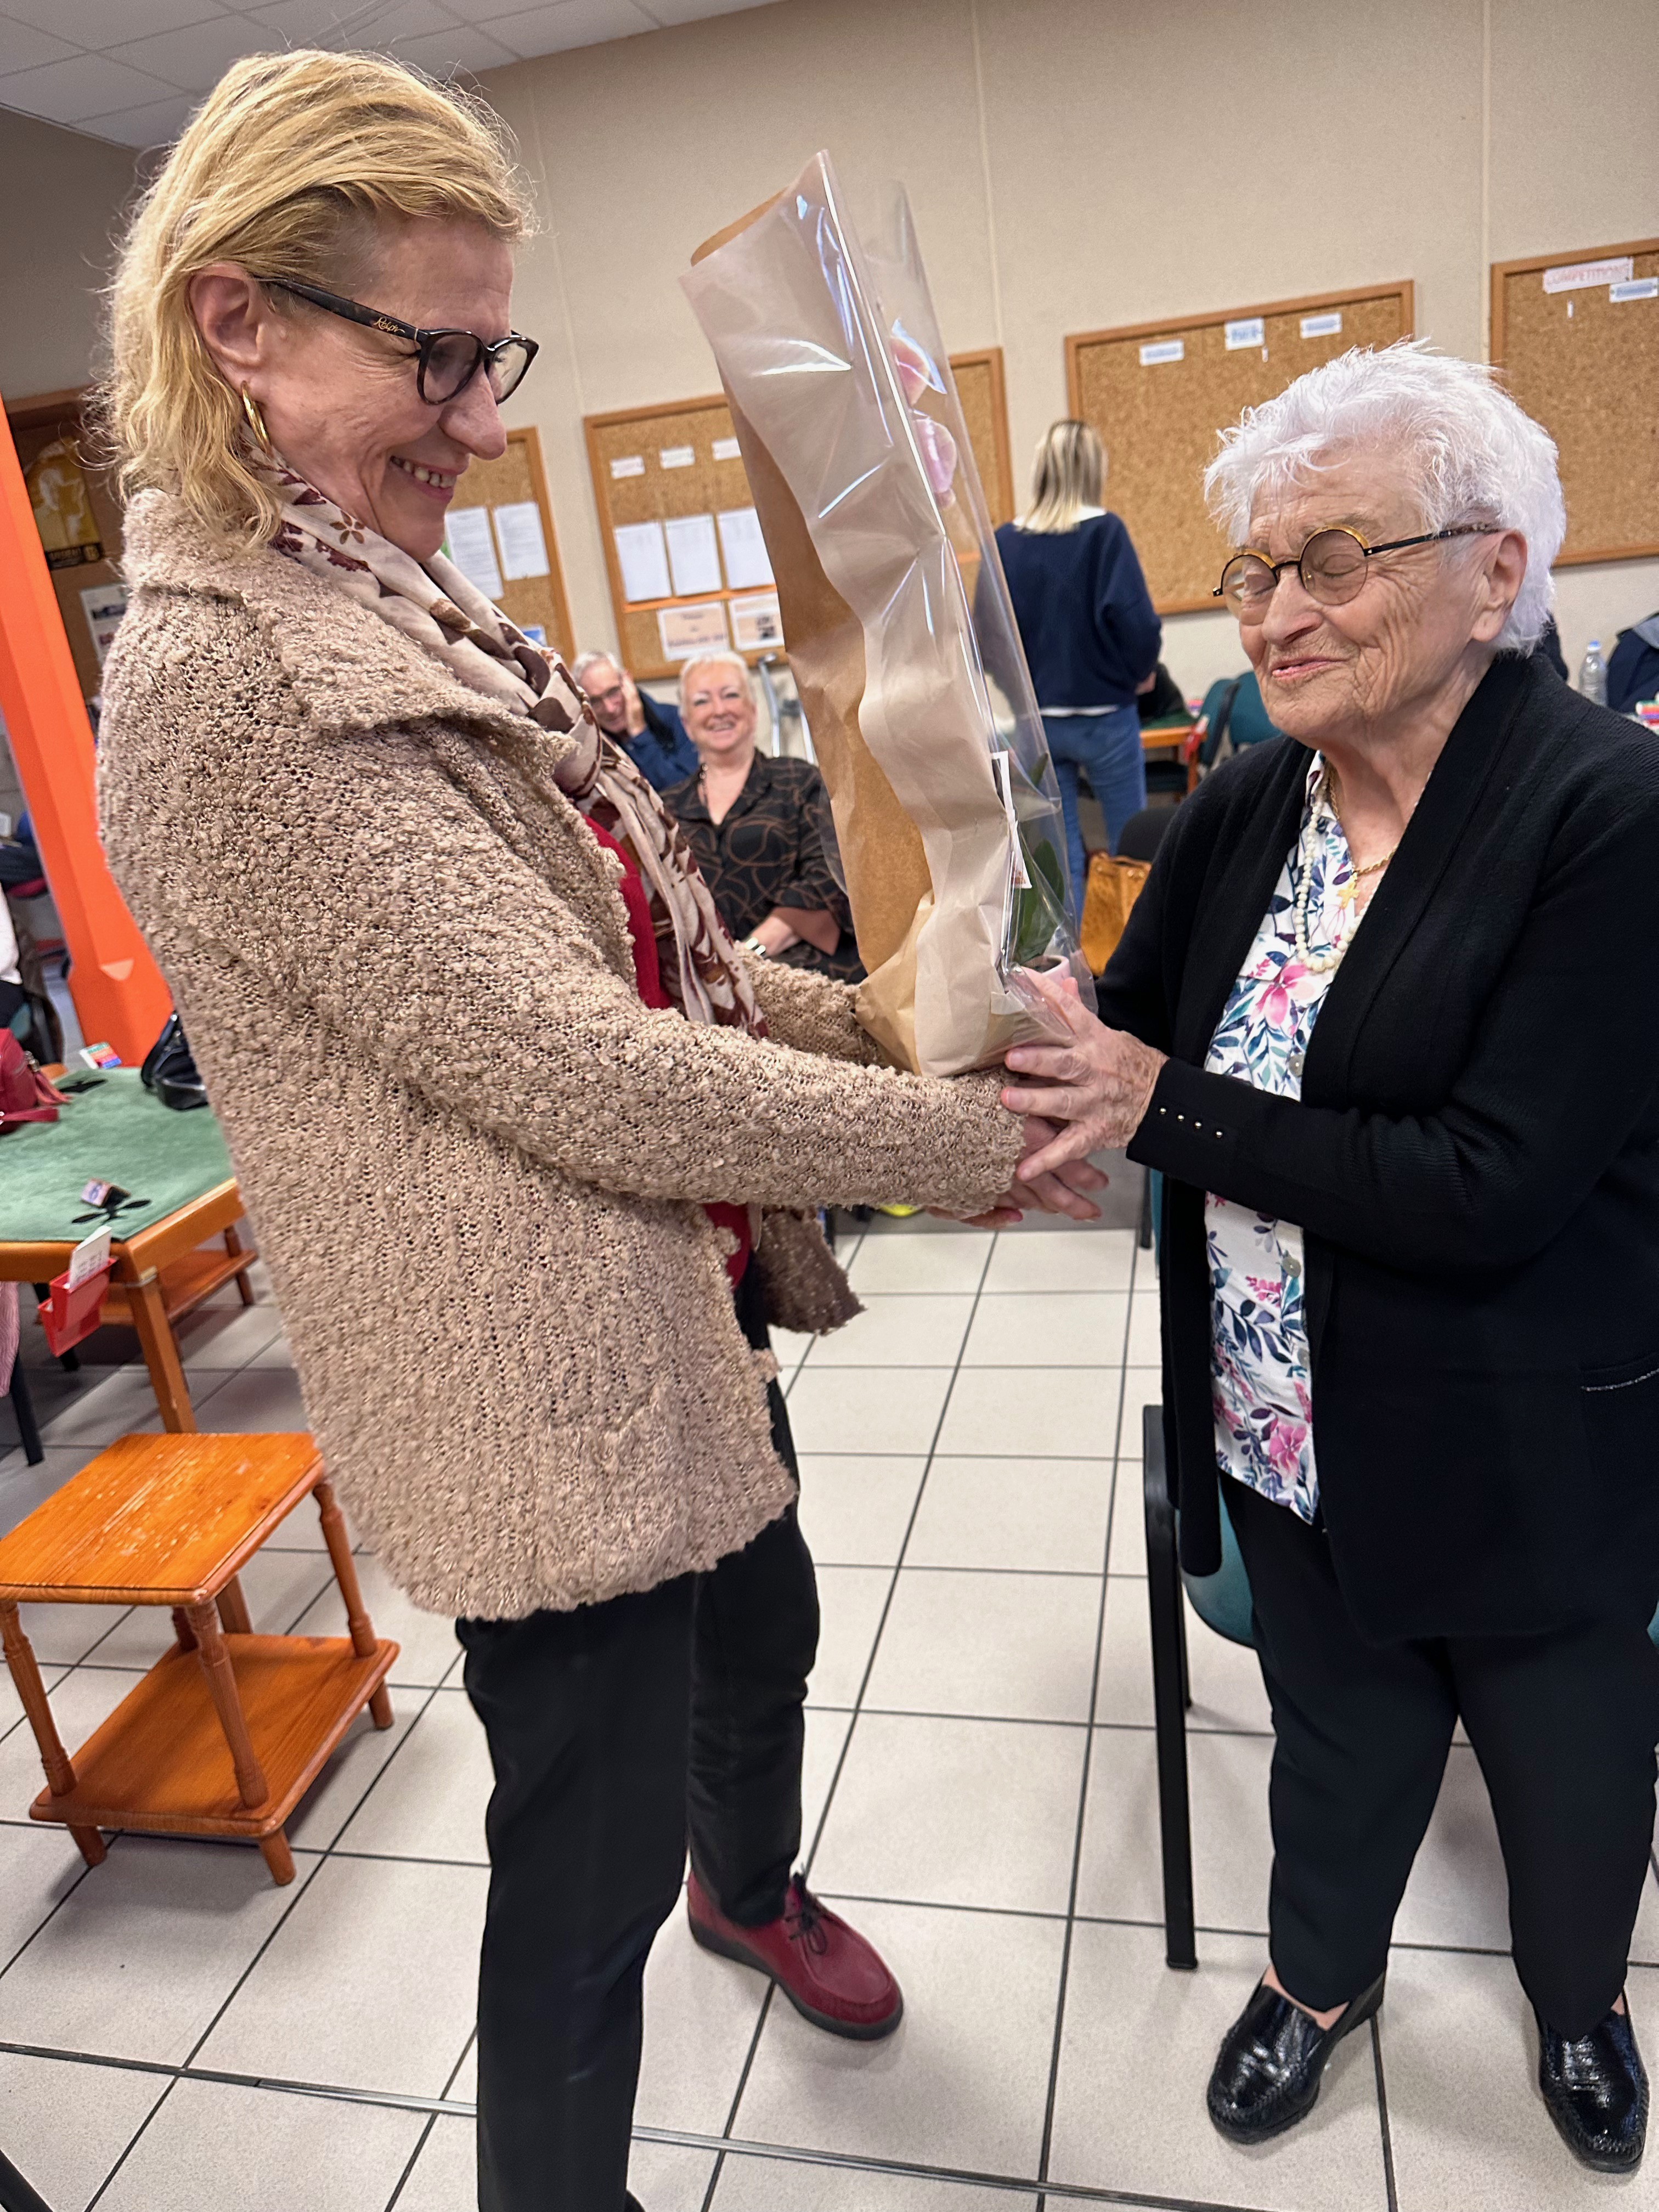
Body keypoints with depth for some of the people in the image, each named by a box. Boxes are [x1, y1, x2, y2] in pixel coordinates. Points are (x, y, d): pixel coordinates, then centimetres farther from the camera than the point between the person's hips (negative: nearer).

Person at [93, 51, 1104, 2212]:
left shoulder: (412, 611, 8)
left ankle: (755, 1888, 63)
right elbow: (562, 1067, -26)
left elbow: (643, 946, 11)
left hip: (681, 1295, 10)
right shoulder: (222, 679, -21)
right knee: (592, 1861, 11)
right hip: (544, 1382, -10)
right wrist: (967, 1144, -19)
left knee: (764, 1628, 31)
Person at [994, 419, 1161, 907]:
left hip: (1033, 718, 3)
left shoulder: (1005, 542, 0)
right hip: (1102, 716, -3)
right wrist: (1141, 671, 4)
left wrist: (1023, 685, 15)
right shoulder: (1103, 532, -11)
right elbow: (1135, 623, -15)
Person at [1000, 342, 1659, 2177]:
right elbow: (1123, 1047, 0)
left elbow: (1493, 1188, -28)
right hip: (1289, 1427, 4)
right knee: (1339, 1735, 25)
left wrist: (1166, 1107, -29)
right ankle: (1321, 1975, 56)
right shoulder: (1246, 807, -4)